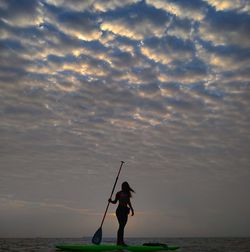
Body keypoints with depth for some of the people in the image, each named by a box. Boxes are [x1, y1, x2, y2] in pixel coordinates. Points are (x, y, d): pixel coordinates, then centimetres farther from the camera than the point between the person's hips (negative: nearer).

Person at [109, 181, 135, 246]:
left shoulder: (127, 194, 12)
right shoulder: (119, 193, 0)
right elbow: (115, 202, 3)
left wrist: (132, 210, 20)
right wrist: (111, 201, -16)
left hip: (125, 211, 5)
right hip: (120, 210, -5)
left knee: (122, 226, 4)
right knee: (121, 225, -15)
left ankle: (119, 241, 7)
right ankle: (121, 241, -18)